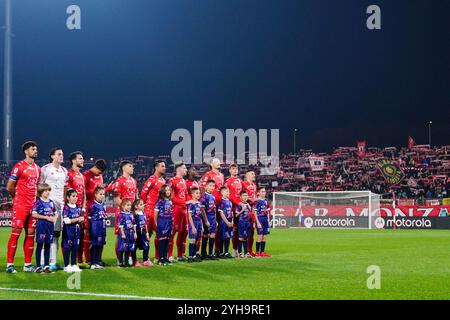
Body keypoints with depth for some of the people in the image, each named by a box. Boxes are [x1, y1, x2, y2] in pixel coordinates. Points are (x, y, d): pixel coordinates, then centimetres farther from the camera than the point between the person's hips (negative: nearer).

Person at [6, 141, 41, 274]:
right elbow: (9, 186, -7)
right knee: (16, 233, -7)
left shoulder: (37, 168, 14)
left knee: (30, 234, 7)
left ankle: (28, 264, 13)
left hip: (33, 205, 7)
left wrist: (36, 198, 12)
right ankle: (9, 264, -4)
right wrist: (18, 197, 6)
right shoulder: (19, 166, -8)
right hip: (20, 205, -7)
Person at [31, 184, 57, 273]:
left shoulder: (51, 202, 11)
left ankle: (46, 265, 13)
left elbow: (56, 213, 19)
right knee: (40, 245, 0)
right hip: (41, 224, -5)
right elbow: (34, 214, -11)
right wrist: (46, 217, -14)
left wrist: (55, 218, -3)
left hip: (50, 225, 5)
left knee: (48, 246, 8)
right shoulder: (38, 202, -5)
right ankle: (38, 266, 4)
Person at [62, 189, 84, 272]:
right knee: (67, 247, 0)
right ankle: (67, 266, 7)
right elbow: (66, 220, -18)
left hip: (76, 229, 6)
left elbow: (81, 218, 16)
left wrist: (81, 219, -7)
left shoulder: (78, 207, 10)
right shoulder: (66, 208, -11)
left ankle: (74, 265, 18)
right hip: (68, 230, -6)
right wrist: (77, 219, -15)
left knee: (75, 247, 9)